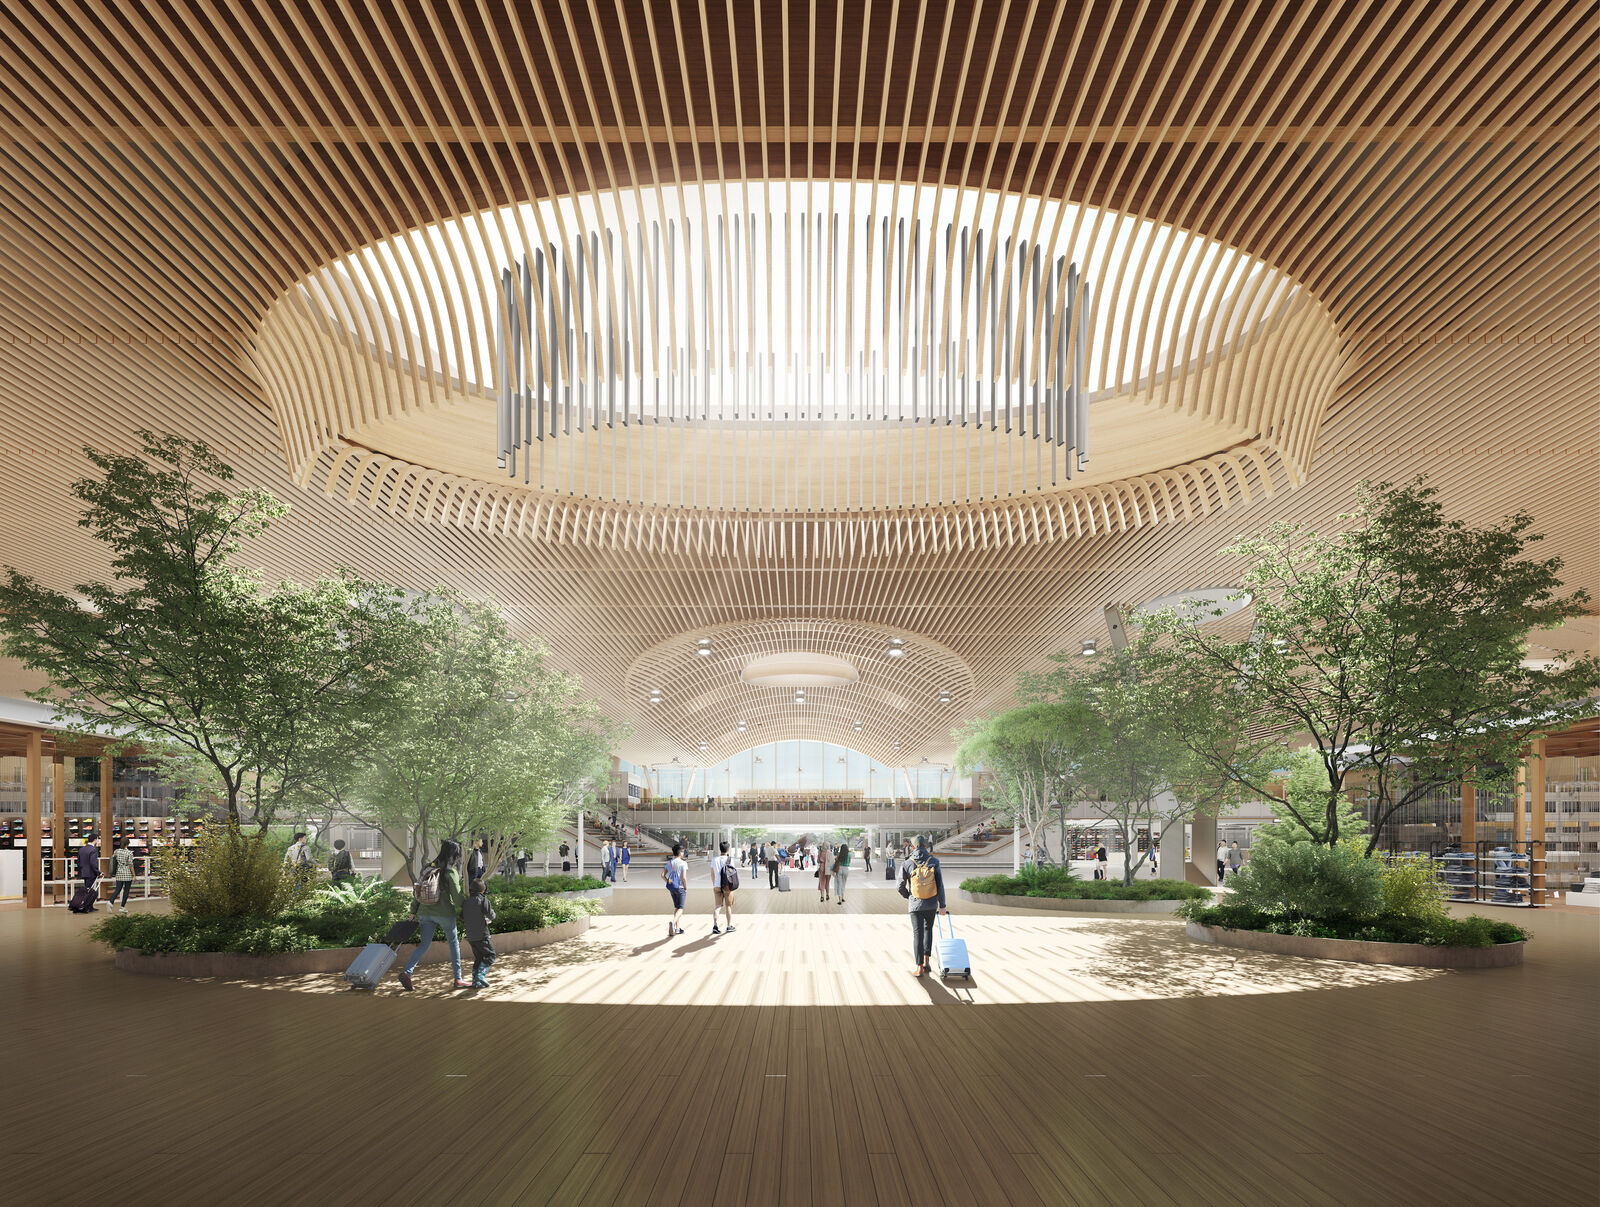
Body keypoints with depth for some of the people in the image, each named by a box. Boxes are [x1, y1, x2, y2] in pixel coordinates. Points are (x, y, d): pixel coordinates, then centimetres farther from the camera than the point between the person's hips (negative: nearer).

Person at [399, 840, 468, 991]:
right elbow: (456, 895, -13)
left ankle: (406, 971, -13)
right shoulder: (451, 872, -11)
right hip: (444, 913, -5)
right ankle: (458, 979, 14)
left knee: (424, 944, 8)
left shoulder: (430, 867, 8)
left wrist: (415, 911, 18)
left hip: (426, 912, 5)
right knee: (454, 943, 10)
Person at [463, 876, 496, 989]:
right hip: (481, 935, -7)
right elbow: (492, 916, -7)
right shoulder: (483, 900, -10)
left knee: (478, 958, 16)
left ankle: (475, 981, 12)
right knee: (490, 955, 3)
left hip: (470, 936, 7)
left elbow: (462, 918, 16)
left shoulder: (467, 901, 10)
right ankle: (480, 975, -12)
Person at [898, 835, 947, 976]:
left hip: (915, 904, -1)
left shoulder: (907, 864, -8)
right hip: (931, 904, 1)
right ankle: (926, 960, 17)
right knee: (928, 929, 22)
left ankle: (920, 967, 3)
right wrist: (942, 905, -2)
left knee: (917, 933, 3)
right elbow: (940, 885, -8)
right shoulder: (934, 862, -7)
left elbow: (901, 887, -3)